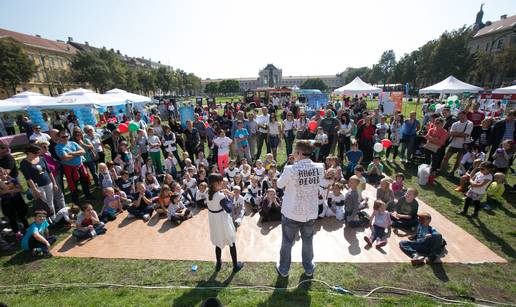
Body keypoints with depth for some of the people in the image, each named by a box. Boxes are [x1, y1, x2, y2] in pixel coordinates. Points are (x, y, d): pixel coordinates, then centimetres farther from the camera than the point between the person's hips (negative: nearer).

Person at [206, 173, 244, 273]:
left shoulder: (209, 193, -5)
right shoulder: (220, 195, -28)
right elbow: (228, 209, -23)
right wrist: (229, 197, -14)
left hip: (214, 221, 7)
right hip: (223, 221, -7)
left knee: (218, 242, 23)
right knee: (232, 242, 12)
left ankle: (218, 264, 38)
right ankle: (236, 265, 26)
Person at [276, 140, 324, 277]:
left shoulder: (290, 169, -26)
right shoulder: (319, 168, -13)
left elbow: (279, 185, -8)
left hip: (292, 213, -3)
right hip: (311, 213, 3)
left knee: (287, 242, 18)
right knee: (308, 241, 25)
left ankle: (283, 269, 38)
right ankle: (309, 268, 45)